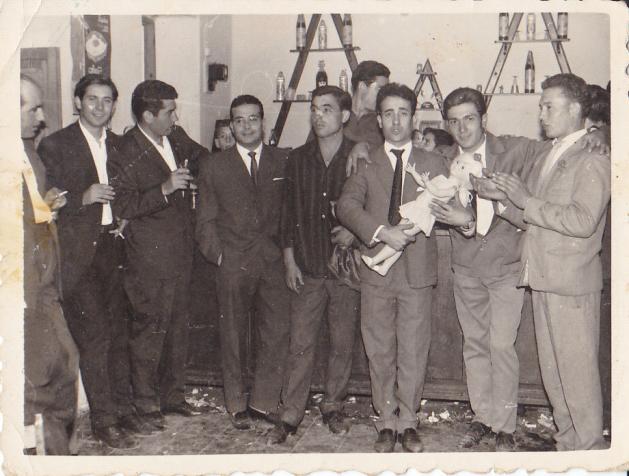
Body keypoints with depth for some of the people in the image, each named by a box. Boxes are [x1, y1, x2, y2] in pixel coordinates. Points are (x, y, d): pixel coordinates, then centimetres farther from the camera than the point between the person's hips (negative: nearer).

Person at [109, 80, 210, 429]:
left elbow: (203, 157, 26)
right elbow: (122, 206, -17)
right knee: (150, 331, 3)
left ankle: (174, 394, 30)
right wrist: (164, 189, -24)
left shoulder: (177, 138, 7)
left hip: (182, 254, 7)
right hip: (151, 259, -7)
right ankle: (146, 401, 19)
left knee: (178, 327, 15)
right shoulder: (126, 154, -13)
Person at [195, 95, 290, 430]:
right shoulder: (215, 166, 7)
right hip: (233, 264, 0)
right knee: (233, 336, 7)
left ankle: (263, 401, 12)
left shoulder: (282, 162, 9)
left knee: (277, 331, -5)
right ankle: (236, 405, 22)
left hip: (273, 261, 1)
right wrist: (218, 255, -1)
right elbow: (205, 220, 8)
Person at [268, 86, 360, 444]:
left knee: (343, 343, 9)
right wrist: (289, 259, 6)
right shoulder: (298, 159, 8)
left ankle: (333, 407, 26)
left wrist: (355, 231, -13)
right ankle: (291, 415, 12)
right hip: (308, 267, 2)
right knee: (301, 343, 3)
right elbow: (289, 211, 11)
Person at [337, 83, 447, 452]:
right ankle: (387, 421, 23)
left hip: (417, 272, 0)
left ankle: (408, 421, 22)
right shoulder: (366, 163, 7)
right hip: (377, 270, 0)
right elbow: (346, 206, -8)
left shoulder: (432, 164, 10)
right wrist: (382, 232, -22)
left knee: (414, 353, 5)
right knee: (380, 353, 8)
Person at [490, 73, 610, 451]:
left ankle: (590, 445, 15)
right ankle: (568, 440, 28)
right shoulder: (547, 155, 17)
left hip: (573, 281, -8)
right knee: (551, 366, 14)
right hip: (544, 278, 8)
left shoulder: (594, 157, -9)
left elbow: (583, 221, -21)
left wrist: (526, 200, -18)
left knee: (578, 368, 0)